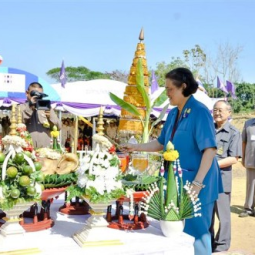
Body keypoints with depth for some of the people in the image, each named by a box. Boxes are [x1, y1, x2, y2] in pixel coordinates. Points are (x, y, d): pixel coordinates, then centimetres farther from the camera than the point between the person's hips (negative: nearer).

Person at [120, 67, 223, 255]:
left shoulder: (199, 112, -16)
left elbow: (210, 149, -21)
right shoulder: (173, 114, 9)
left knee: (195, 228, 1)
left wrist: (197, 183, -26)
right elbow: (161, 144, 18)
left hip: (196, 181, -8)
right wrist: (136, 147, 7)